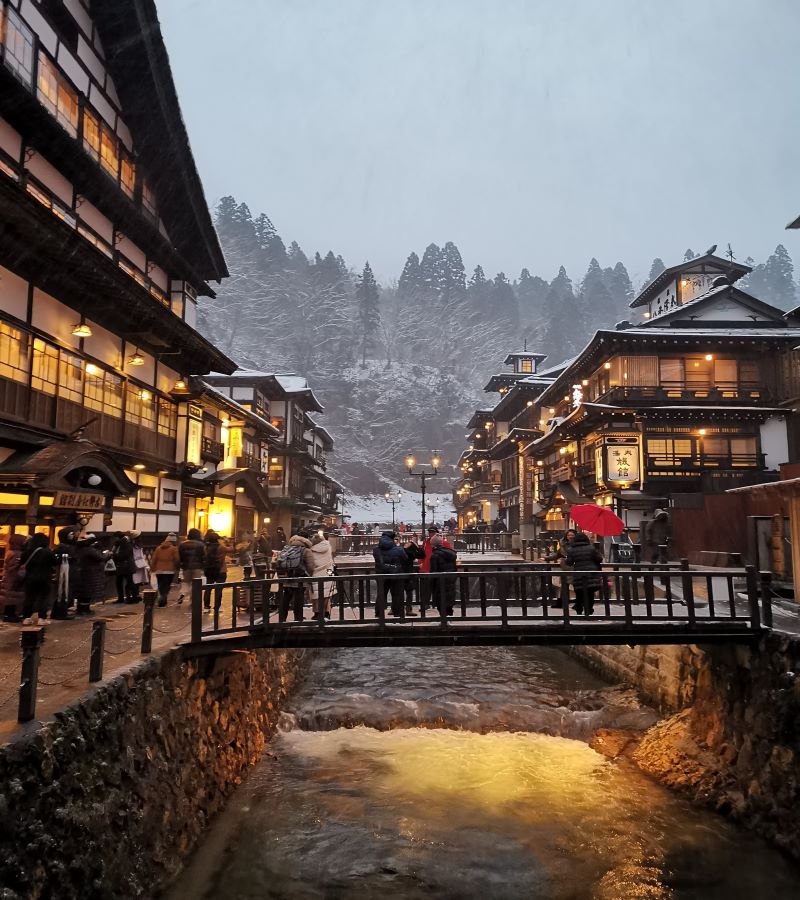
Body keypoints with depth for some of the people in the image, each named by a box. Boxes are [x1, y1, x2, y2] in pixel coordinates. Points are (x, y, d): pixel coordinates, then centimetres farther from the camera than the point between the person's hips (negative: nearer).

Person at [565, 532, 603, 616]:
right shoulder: (591, 548, -2)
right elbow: (599, 559, -2)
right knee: (590, 594, 6)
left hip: (578, 575, 1)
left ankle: (579, 611, 15)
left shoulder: (571, 550, -2)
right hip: (591, 574, 0)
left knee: (579, 594, 11)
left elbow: (569, 562, -1)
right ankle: (588, 611, 6)